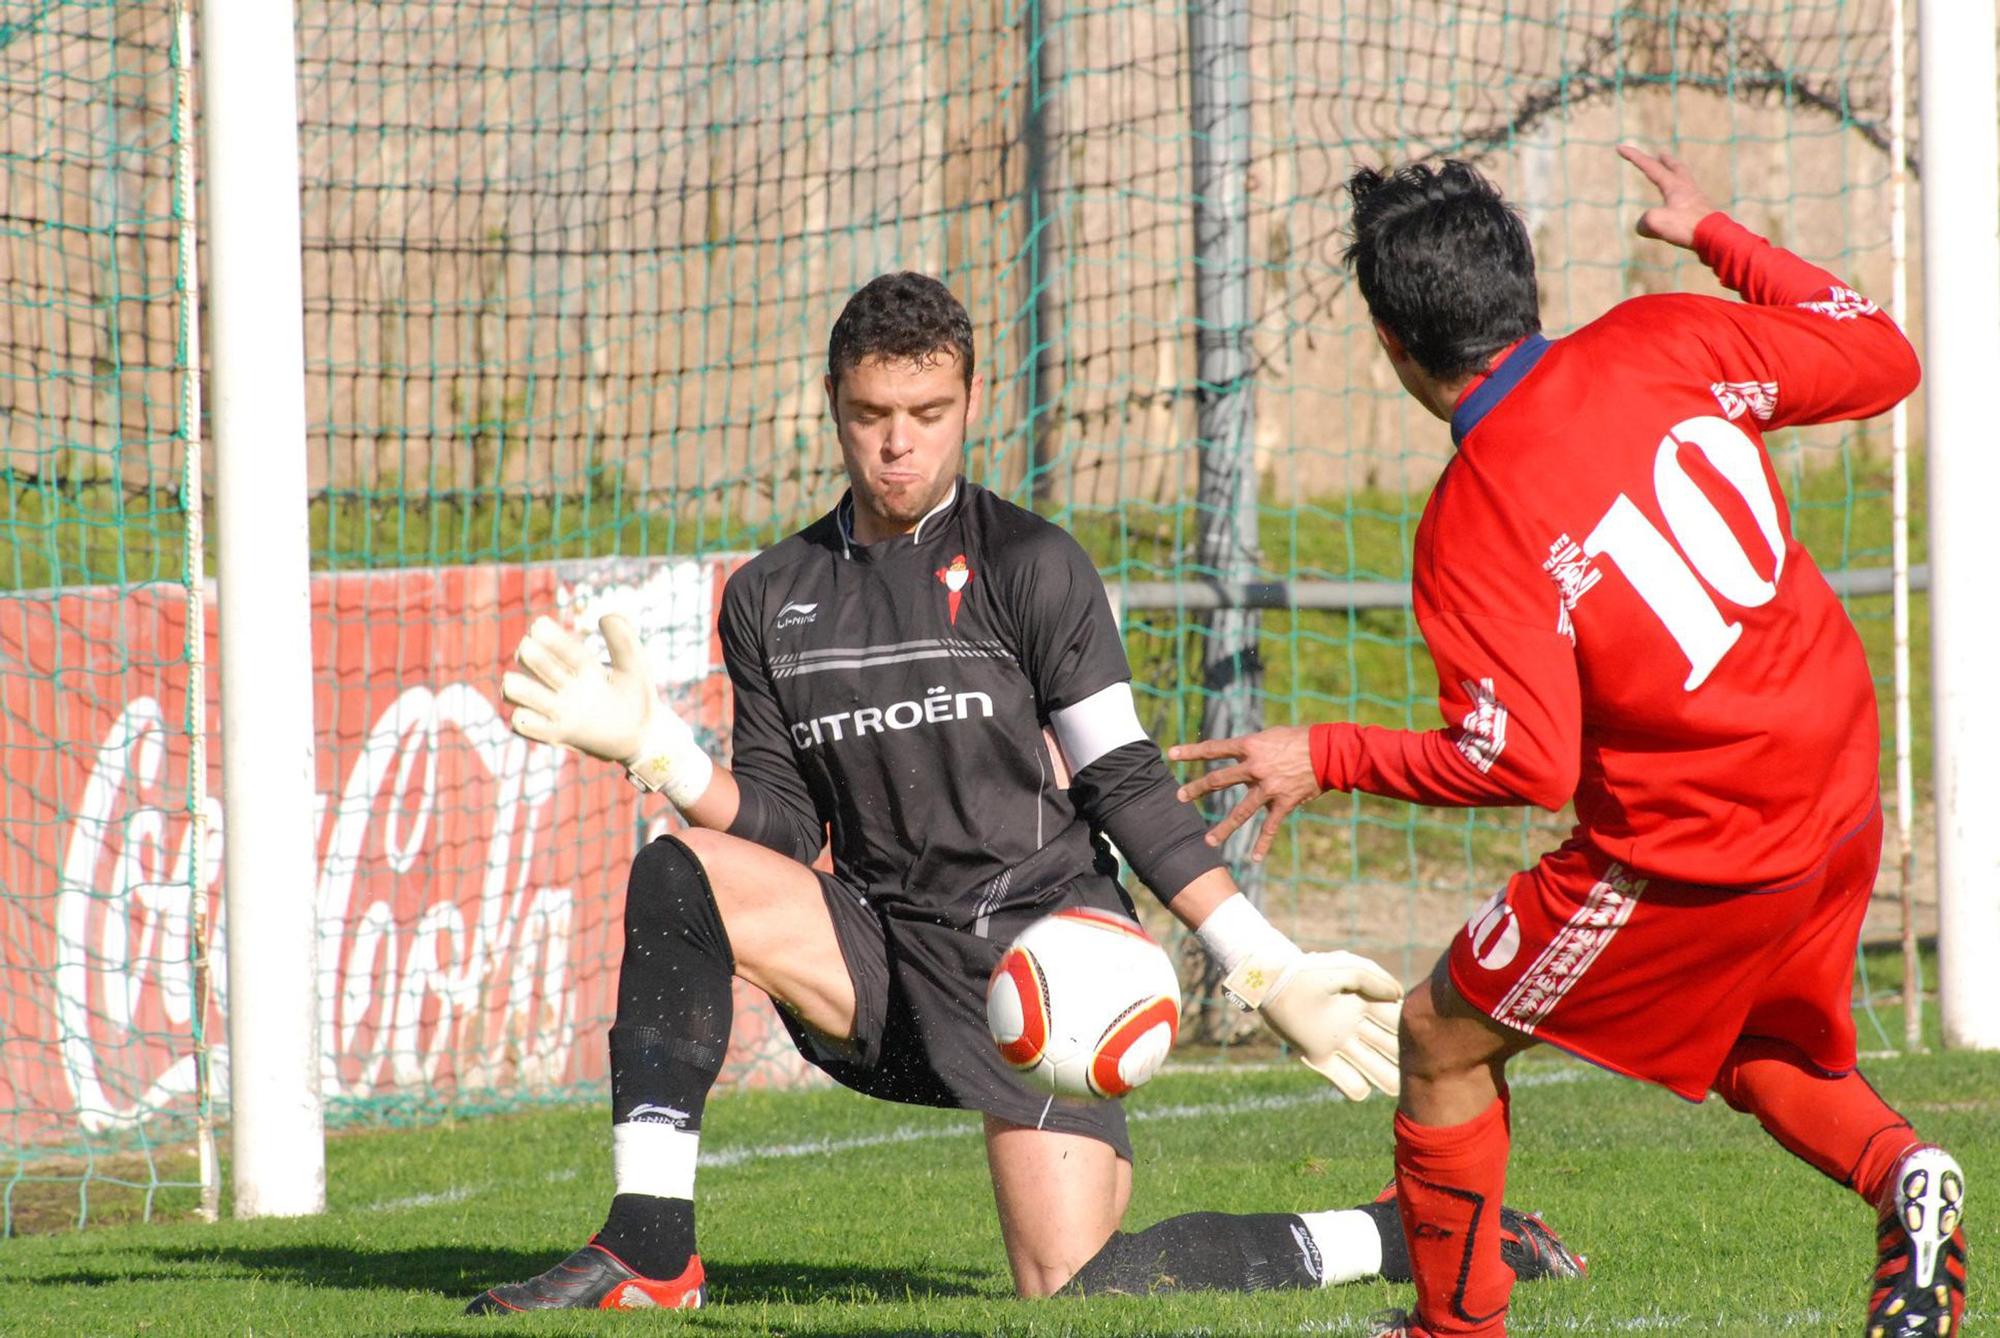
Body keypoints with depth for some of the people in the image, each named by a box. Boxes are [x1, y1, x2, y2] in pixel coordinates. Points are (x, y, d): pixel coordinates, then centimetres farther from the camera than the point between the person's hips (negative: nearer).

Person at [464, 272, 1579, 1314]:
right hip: (888, 955, 5)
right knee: (680, 875, -18)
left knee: (1076, 1290, -16)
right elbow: (781, 830, 8)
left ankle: (1403, 1236, 4)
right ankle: (649, 1251, -19)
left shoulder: (1028, 566, -4)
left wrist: (1270, 971, -10)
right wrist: (652, 745, -8)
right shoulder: (771, 599, 10)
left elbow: (1128, 789, -4)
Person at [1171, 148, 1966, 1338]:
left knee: (1443, 1037, 14)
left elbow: (1521, 764, -22)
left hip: (1696, 858, -6)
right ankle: (1901, 1174, 1)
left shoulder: (1472, 525, -19)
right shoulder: (1664, 343, -5)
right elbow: (1881, 359, 7)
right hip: (1841, 794, 6)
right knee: (1757, 1054, 30)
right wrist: (1713, 236, 18)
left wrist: (1324, 760, -10)